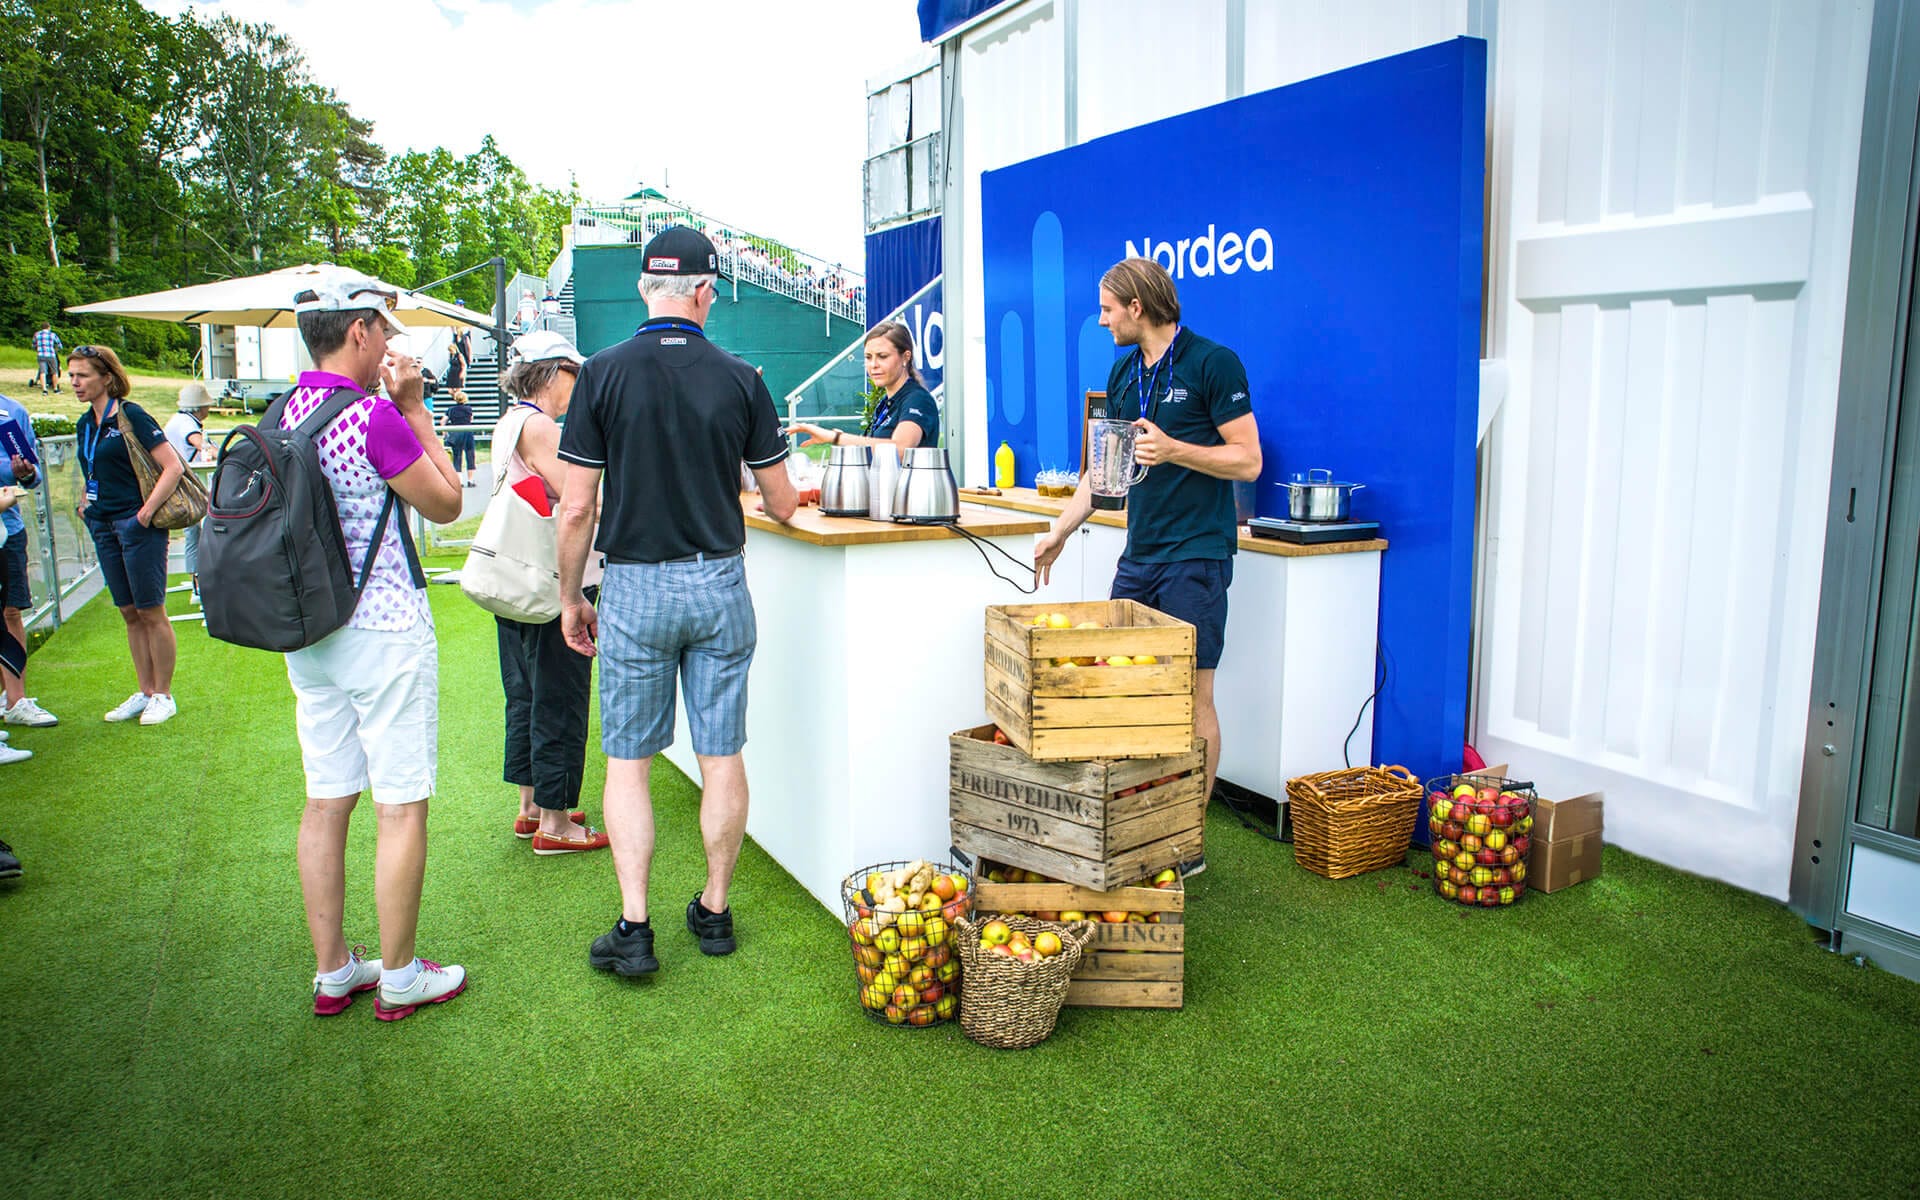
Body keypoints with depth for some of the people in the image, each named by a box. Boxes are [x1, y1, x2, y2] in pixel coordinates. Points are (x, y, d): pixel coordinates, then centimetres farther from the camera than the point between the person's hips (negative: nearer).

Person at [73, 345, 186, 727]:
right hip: (103, 527, 8)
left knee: (151, 612, -1)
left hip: (137, 526, -8)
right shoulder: (84, 424, 13)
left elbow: (173, 467, -16)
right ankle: (145, 692, 20)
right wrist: (87, 506, 11)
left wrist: (146, 512, -18)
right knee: (129, 614, 12)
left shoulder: (130, 416, -10)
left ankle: (163, 696, 9)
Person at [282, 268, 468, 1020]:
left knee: (326, 801, 14)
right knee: (401, 806, 3)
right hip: (384, 629, -8)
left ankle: (331, 973, 25)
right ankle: (399, 979, 14)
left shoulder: (285, 413, 6)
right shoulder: (374, 417, -17)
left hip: (309, 631, 8)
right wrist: (416, 408, -3)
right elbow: (446, 505, -6)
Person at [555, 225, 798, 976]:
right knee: (721, 756, 10)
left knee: (627, 761, 8)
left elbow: (576, 506, -7)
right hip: (720, 584, 2)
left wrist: (570, 596, 6)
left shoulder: (604, 374, -6)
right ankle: (715, 911, 22)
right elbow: (782, 504, 2)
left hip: (636, 588, -1)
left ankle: (634, 929, 8)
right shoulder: (740, 379, -2)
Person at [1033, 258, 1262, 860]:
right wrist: (1059, 531, 16)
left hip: (1196, 555, -7)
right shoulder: (1123, 371, 14)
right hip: (1139, 553, 7)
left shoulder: (1213, 363, -8)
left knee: (1192, 695, -3)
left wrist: (1173, 450, -22)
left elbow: (1248, 461, -10)